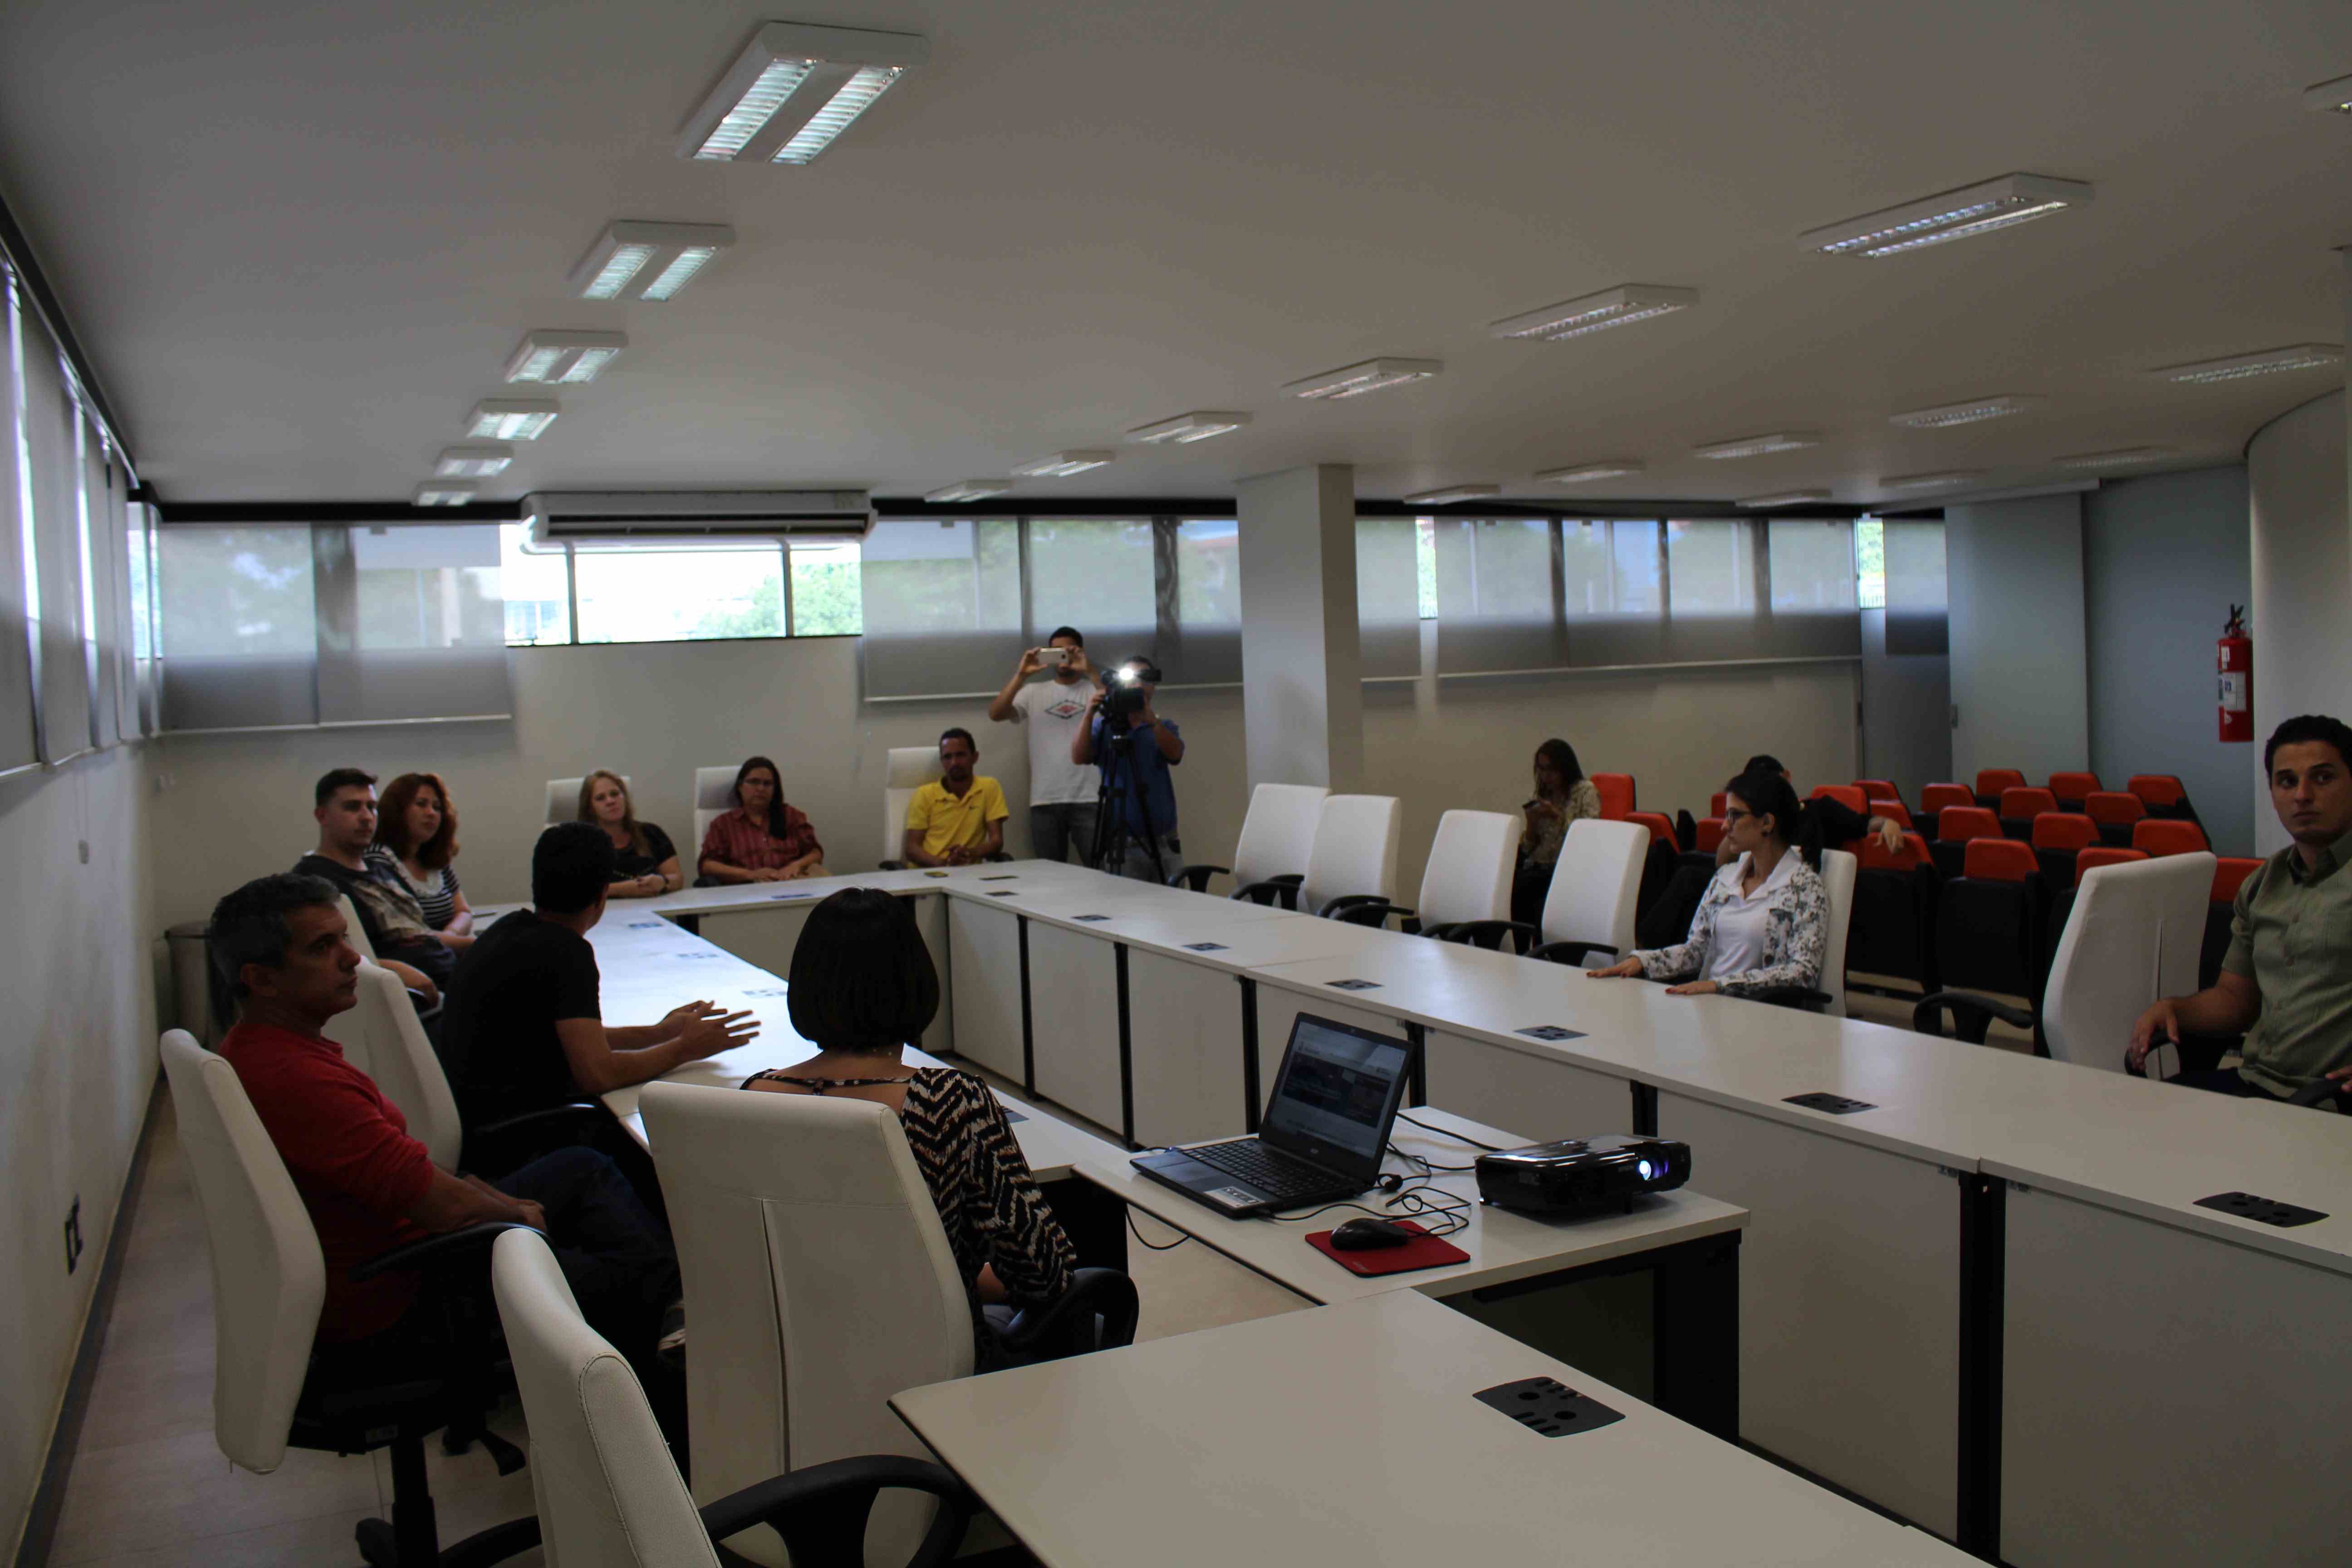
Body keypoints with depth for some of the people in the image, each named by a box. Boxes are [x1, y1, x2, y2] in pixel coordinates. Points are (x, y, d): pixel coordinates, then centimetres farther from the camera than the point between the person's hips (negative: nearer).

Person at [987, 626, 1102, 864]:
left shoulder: (1095, 690, 7)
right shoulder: (1034, 693, 11)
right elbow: (996, 715, -3)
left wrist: (1090, 671, -21)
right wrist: (1021, 675, -13)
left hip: (1089, 800, -2)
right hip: (1045, 802, 2)